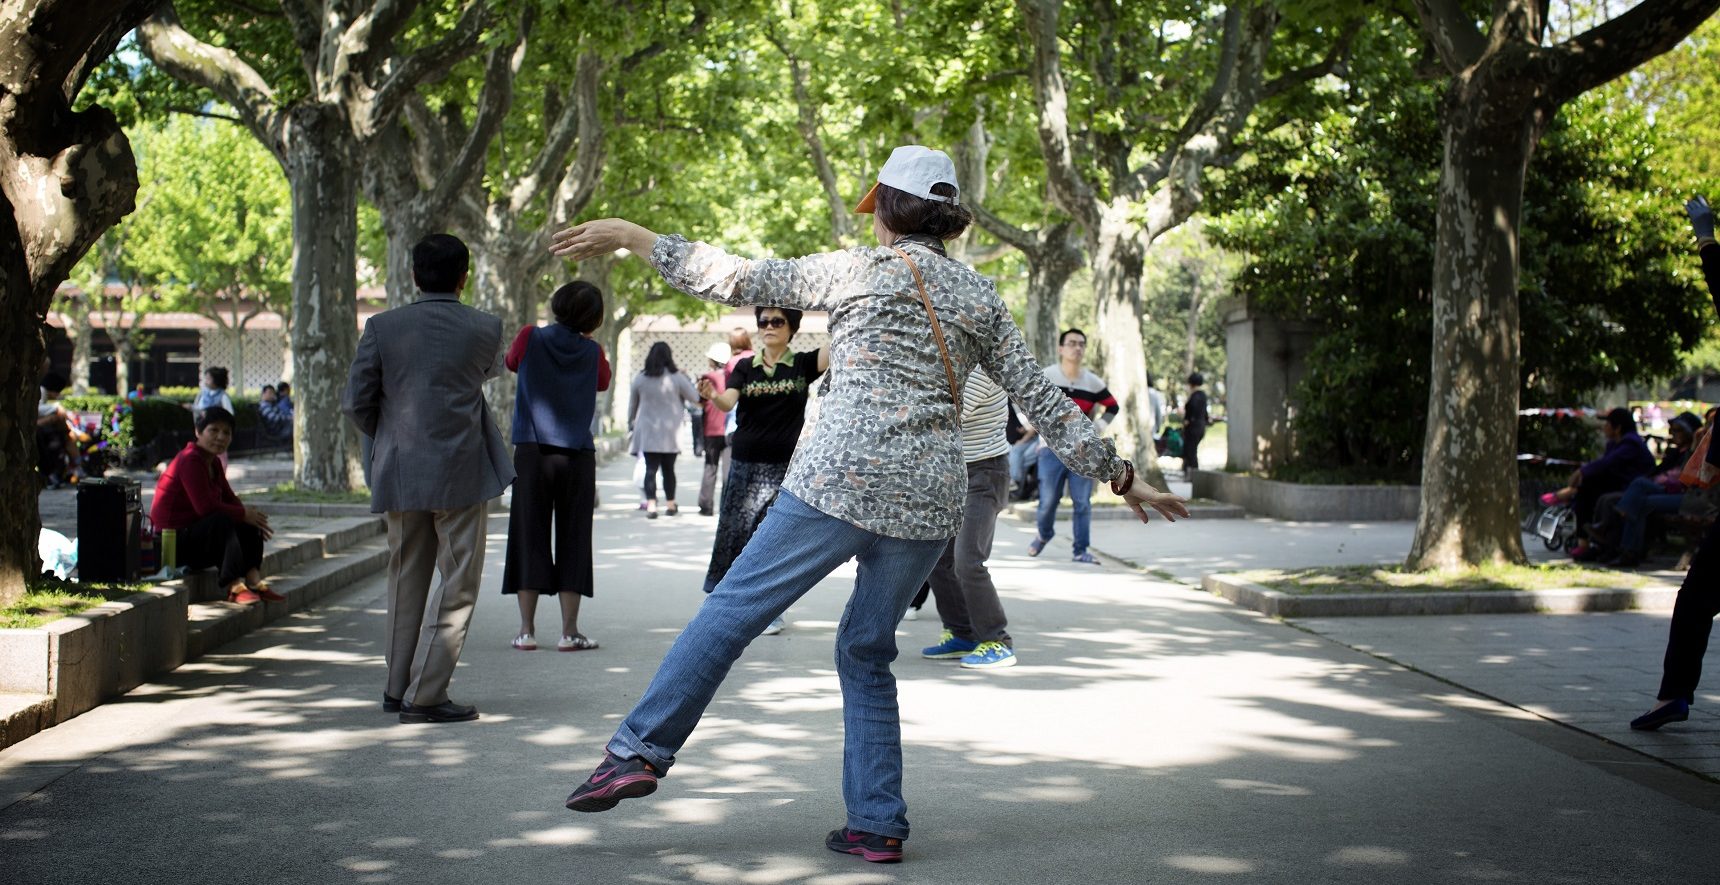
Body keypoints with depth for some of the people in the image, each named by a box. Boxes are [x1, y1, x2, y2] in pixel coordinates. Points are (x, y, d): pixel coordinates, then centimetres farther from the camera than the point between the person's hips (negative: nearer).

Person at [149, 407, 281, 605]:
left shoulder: (214, 462, 13)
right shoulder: (190, 460, -19)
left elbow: (229, 499, 15)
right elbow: (205, 506, -29)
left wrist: (251, 516, -6)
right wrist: (244, 514, -19)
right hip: (173, 539, -10)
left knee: (248, 527, -3)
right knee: (221, 522, -32)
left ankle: (254, 581, -18)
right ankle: (235, 587, -34)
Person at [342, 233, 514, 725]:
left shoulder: (383, 328, -1)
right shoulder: (484, 329, -4)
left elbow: (355, 402, -1)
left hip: (399, 474, 3)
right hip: (460, 474, -3)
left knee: (406, 579, 16)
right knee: (458, 582, 2)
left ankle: (398, 688, 23)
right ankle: (425, 695, -3)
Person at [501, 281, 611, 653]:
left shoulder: (530, 338, -2)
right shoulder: (593, 353, -1)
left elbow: (511, 362, 18)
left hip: (531, 453, 0)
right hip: (578, 455, 0)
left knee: (529, 539, 6)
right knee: (572, 541, 6)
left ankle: (527, 630, 5)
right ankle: (569, 632, 5)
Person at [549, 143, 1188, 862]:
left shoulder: (859, 270, 1)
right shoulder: (979, 297, 14)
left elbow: (737, 279, 2)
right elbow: (1043, 401, 14)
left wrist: (629, 235, 11)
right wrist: (1119, 475, 22)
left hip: (842, 479, -5)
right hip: (930, 501, 5)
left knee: (734, 607, 3)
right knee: (867, 652, 15)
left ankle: (639, 751, 1)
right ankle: (876, 826, 14)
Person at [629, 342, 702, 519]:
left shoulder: (640, 378, 0)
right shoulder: (676, 377, -8)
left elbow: (632, 403, 12)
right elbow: (695, 398, -1)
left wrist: (631, 422, 28)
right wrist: (687, 381, 15)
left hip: (647, 432, 1)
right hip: (669, 433, -1)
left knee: (650, 468, -1)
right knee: (668, 468, 12)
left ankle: (651, 504, -15)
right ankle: (670, 504, 21)